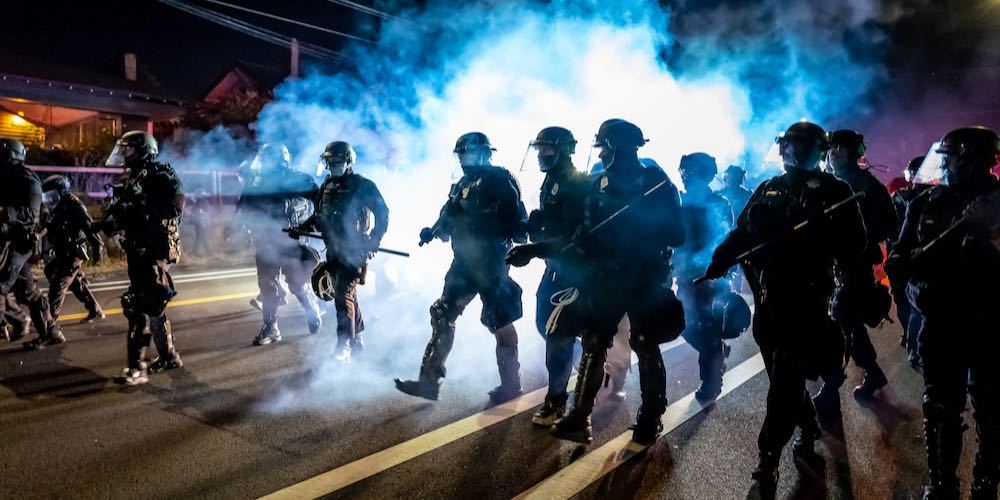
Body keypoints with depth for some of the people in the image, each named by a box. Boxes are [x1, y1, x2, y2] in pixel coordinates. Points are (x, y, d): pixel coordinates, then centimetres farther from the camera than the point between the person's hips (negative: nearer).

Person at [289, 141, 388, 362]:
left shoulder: (362, 185, -6)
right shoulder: (327, 186, 14)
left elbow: (382, 213, -7)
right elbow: (319, 216, 21)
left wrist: (374, 242, -14)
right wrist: (300, 228, 6)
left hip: (353, 250, -7)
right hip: (334, 250, 7)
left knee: (344, 296, -13)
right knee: (347, 294, 14)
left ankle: (344, 347, -9)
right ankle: (357, 340, 28)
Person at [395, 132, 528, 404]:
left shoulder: (500, 180, -7)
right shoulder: (461, 185, 16)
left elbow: (517, 218, -14)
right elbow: (449, 219, 17)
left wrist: (516, 246, -25)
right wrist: (432, 231, 0)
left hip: (491, 262, -8)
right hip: (464, 262, 8)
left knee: (500, 323, 0)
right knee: (442, 315, 6)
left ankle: (511, 385, 14)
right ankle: (428, 381, 13)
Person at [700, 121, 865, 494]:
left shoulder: (834, 191, 0)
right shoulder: (767, 190, 13)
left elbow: (853, 246, -8)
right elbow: (741, 233, 10)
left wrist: (816, 234, -26)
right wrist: (720, 259, -6)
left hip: (806, 297, -5)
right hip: (767, 296, 5)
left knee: (784, 379, -7)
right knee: (783, 374, 16)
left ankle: (768, 456, 3)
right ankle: (808, 428, 40)